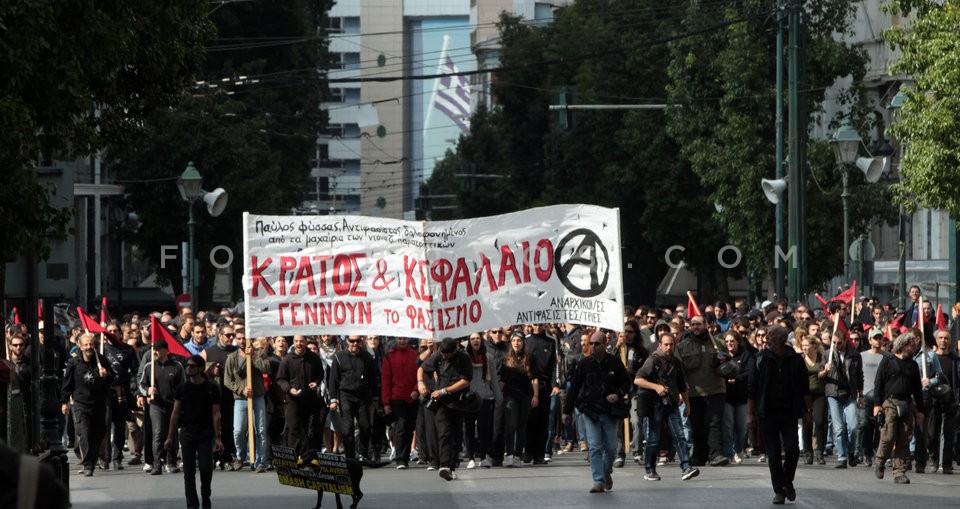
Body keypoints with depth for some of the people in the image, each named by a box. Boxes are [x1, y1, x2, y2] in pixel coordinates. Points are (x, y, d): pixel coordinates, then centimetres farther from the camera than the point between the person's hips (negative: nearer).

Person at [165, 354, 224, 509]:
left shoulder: (211, 389, 0)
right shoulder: (182, 389, 6)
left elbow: (215, 414, -1)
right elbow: (175, 413, 8)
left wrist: (217, 438, -7)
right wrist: (170, 437, 4)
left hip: (206, 435, -2)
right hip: (187, 434, 2)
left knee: (206, 469, -7)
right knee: (189, 471, -1)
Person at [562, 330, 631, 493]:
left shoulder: (615, 363, 0)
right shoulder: (585, 364, 1)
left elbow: (626, 383, 10)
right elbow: (574, 388, 7)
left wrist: (618, 395, -11)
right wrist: (567, 411, 7)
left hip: (610, 412, 1)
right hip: (591, 411, -1)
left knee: (611, 448, 6)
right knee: (595, 447, -9)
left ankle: (606, 472, 33)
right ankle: (599, 481, -8)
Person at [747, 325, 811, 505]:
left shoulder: (795, 360, 3)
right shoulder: (760, 359, 2)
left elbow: (804, 387, 9)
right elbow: (752, 388, 3)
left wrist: (808, 409, 4)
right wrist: (750, 412, -2)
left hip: (789, 412, 0)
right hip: (768, 414, 0)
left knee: (792, 450, -9)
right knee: (774, 455, 0)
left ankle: (787, 482, 16)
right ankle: (779, 490, 8)